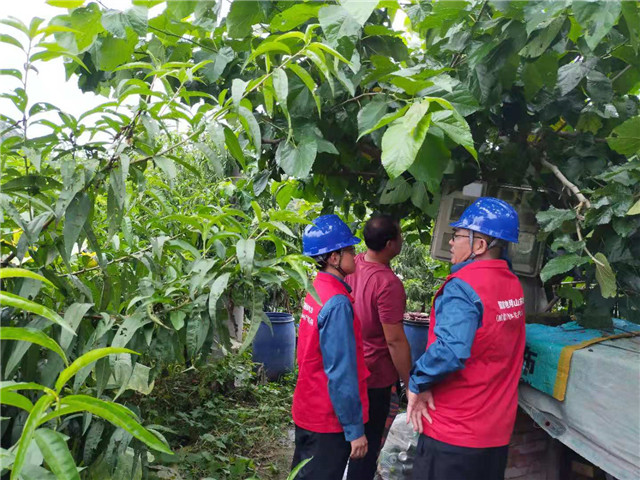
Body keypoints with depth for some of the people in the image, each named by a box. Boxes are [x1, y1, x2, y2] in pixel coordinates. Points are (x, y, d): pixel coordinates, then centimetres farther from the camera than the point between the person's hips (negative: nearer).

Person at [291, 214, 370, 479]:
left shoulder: (316, 289, 2)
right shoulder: (337, 303, -25)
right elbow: (341, 373, -24)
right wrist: (355, 429, -17)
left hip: (309, 409, 8)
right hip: (330, 419, -8)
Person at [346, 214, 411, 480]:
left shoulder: (352, 265, -4)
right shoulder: (388, 283, -27)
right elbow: (395, 341, -24)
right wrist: (411, 384, -13)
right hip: (373, 376, -7)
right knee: (367, 443, 11)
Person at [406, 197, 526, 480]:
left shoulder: (462, 287, -22)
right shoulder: (513, 284, 5)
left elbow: (450, 352, -34)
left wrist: (417, 384, -19)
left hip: (454, 431, -8)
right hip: (498, 428, 8)